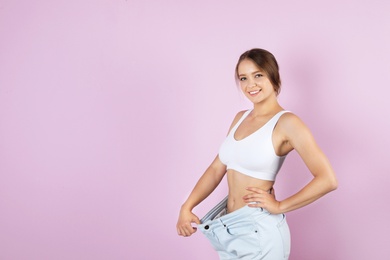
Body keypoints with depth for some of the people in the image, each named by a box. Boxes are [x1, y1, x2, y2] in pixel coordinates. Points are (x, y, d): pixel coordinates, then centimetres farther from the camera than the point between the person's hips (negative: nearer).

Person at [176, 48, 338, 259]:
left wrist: (280, 206, -12)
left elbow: (327, 180, -18)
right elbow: (216, 169, 9)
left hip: (259, 230, -7)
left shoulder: (286, 123, -13)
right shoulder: (240, 118, 9)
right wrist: (186, 207, -1)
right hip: (230, 228, 7)